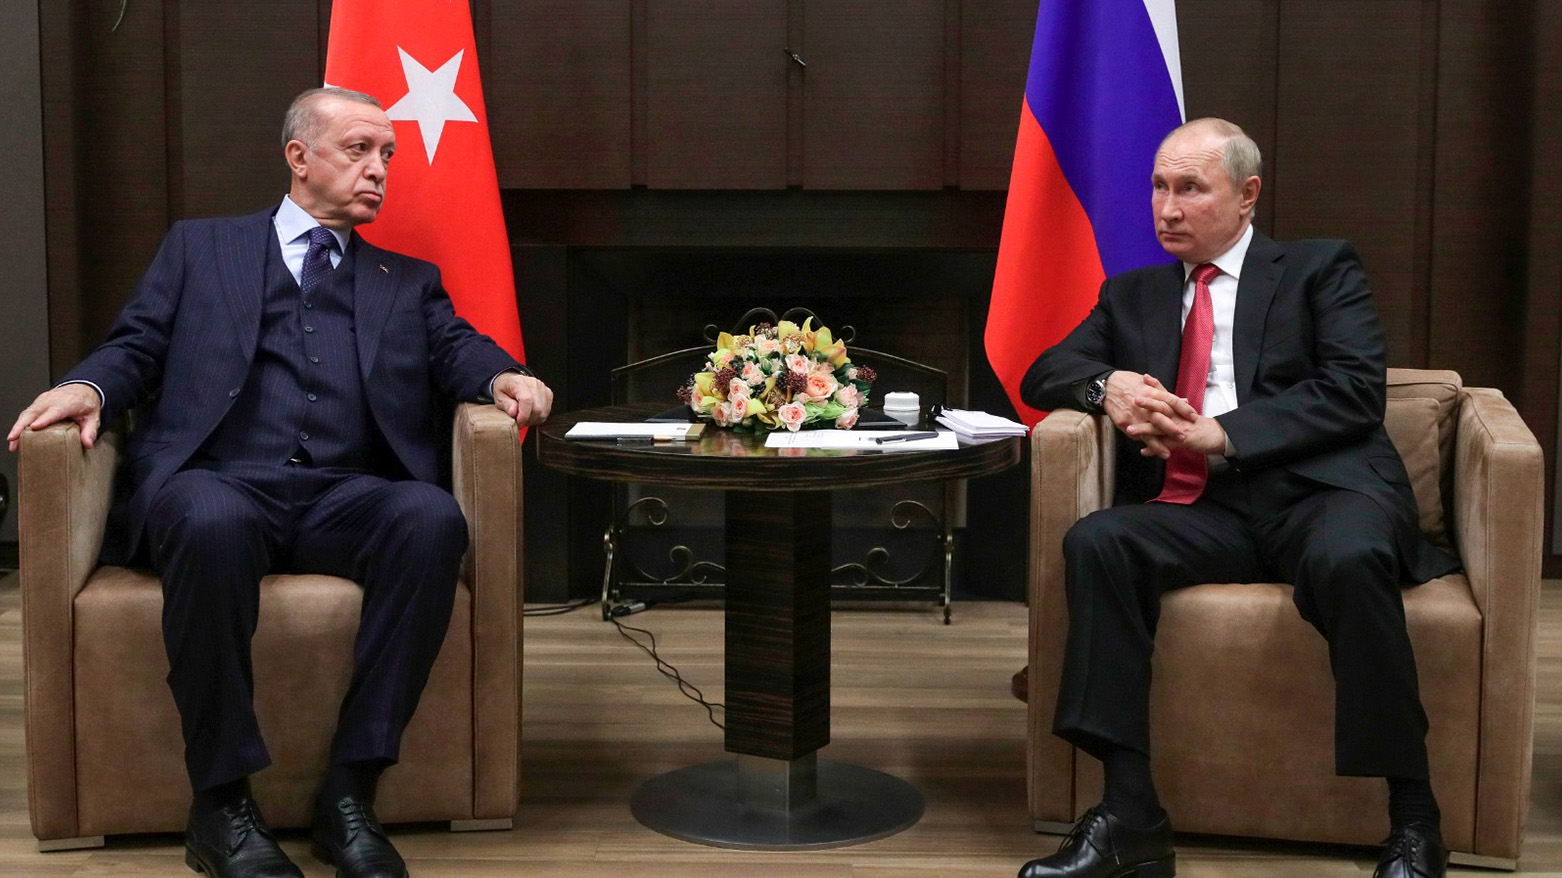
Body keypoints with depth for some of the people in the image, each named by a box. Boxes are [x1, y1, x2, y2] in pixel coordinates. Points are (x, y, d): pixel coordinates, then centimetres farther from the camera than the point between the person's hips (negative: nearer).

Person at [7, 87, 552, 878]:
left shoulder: (409, 280, 29)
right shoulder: (199, 249, 24)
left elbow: (457, 349, 13)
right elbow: (137, 345, 16)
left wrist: (503, 376, -11)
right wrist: (89, 386, -8)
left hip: (346, 498, 2)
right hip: (219, 482, -2)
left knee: (433, 518, -33)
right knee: (213, 524, -39)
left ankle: (350, 793, -27)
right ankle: (221, 804, -26)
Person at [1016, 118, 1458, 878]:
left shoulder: (1321, 269, 13)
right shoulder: (1133, 295, 25)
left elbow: (1355, 388, -2)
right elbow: (1043, 374, 20)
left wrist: (1219, 435, -12)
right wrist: (1106, 386, -4)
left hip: (1320, 492, -3)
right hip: (1203, 512, 4)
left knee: (1348, 558, -38)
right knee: (1095, 543, -27)